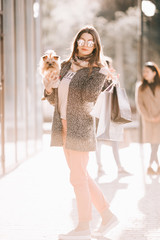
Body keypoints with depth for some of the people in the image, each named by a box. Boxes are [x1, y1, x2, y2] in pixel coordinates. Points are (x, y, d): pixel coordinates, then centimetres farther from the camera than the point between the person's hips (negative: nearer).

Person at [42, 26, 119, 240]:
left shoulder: (96, 70, -7)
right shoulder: (66, 66, 12)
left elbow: (88, 96, -25)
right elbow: (54, 99, 15)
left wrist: (102, 73, -20)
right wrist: (48, 87, -5)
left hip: (80, 128, -7)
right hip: (65, 127, 7)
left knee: (78, 178, -3)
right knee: (81, 177, 13)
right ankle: (107, 216, 24)